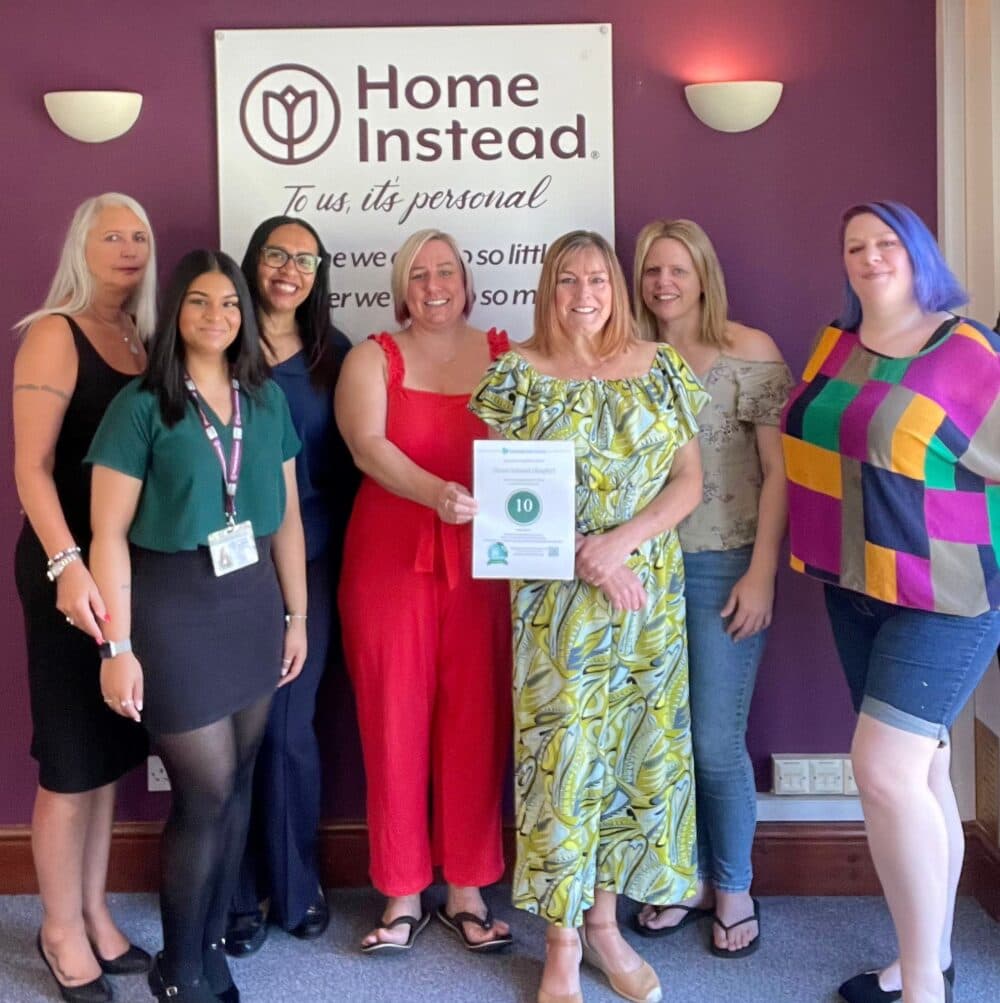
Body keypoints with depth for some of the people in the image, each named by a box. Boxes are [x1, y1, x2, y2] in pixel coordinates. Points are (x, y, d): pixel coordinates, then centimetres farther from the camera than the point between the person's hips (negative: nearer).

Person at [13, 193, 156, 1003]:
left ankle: (94, 914, 27)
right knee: (73, 755, 2)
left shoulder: (144, 342, 12)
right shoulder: (55, 333, -8)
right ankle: (61, 929, 19)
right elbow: (32, 463, -16)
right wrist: (67, 563, -28)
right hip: (71, 563, -6)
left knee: (111, 747, 13)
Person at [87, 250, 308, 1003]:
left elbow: (287, 516, 10)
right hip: (174, 607, -5)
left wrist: (296, 614, 10)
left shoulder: (267, 399, 7)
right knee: (206, 790, 0)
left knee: (238, 783, 11)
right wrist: (118, 646, -14)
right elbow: (109, 535, -10)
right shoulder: (141, 405, -8)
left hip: (253, 603, 5)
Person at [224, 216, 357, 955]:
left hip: (311, 559, 1)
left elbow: (348, 463, 9)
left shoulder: (335, 354, 8)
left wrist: (347, 553, 3)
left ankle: (296, 885, 21)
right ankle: (241, 892, 19)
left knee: (289, 727, 3)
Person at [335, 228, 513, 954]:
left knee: (475, 722, 4)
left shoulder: (506, 355, 10)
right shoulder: (373, 358, 5)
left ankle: (467, 889, 19)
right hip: (391, 557, -1)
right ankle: (402, 892, 16)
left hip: (484, 560, 1)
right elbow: (368, 446, -12)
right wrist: (436, 492, -29)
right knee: (395, 720, 3)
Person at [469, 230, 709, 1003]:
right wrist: (583, 553, -16)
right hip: (556, 596, -3)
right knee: (563, 751, 0)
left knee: (634, 748, 8)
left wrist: (623, 538, -14)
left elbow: (689, 481, 3)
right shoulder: (518, 373, -1)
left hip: (651, 591, 3)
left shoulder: (661, 369, 6)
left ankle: (605, 921, 25)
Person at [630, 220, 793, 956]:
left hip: (724, 568, -4)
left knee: (718, 742, 0)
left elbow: (778, 470, -6)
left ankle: (734, 891, 21)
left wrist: (761, 572, -11)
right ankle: (690, 878, 28)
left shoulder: (749, 351, -4)